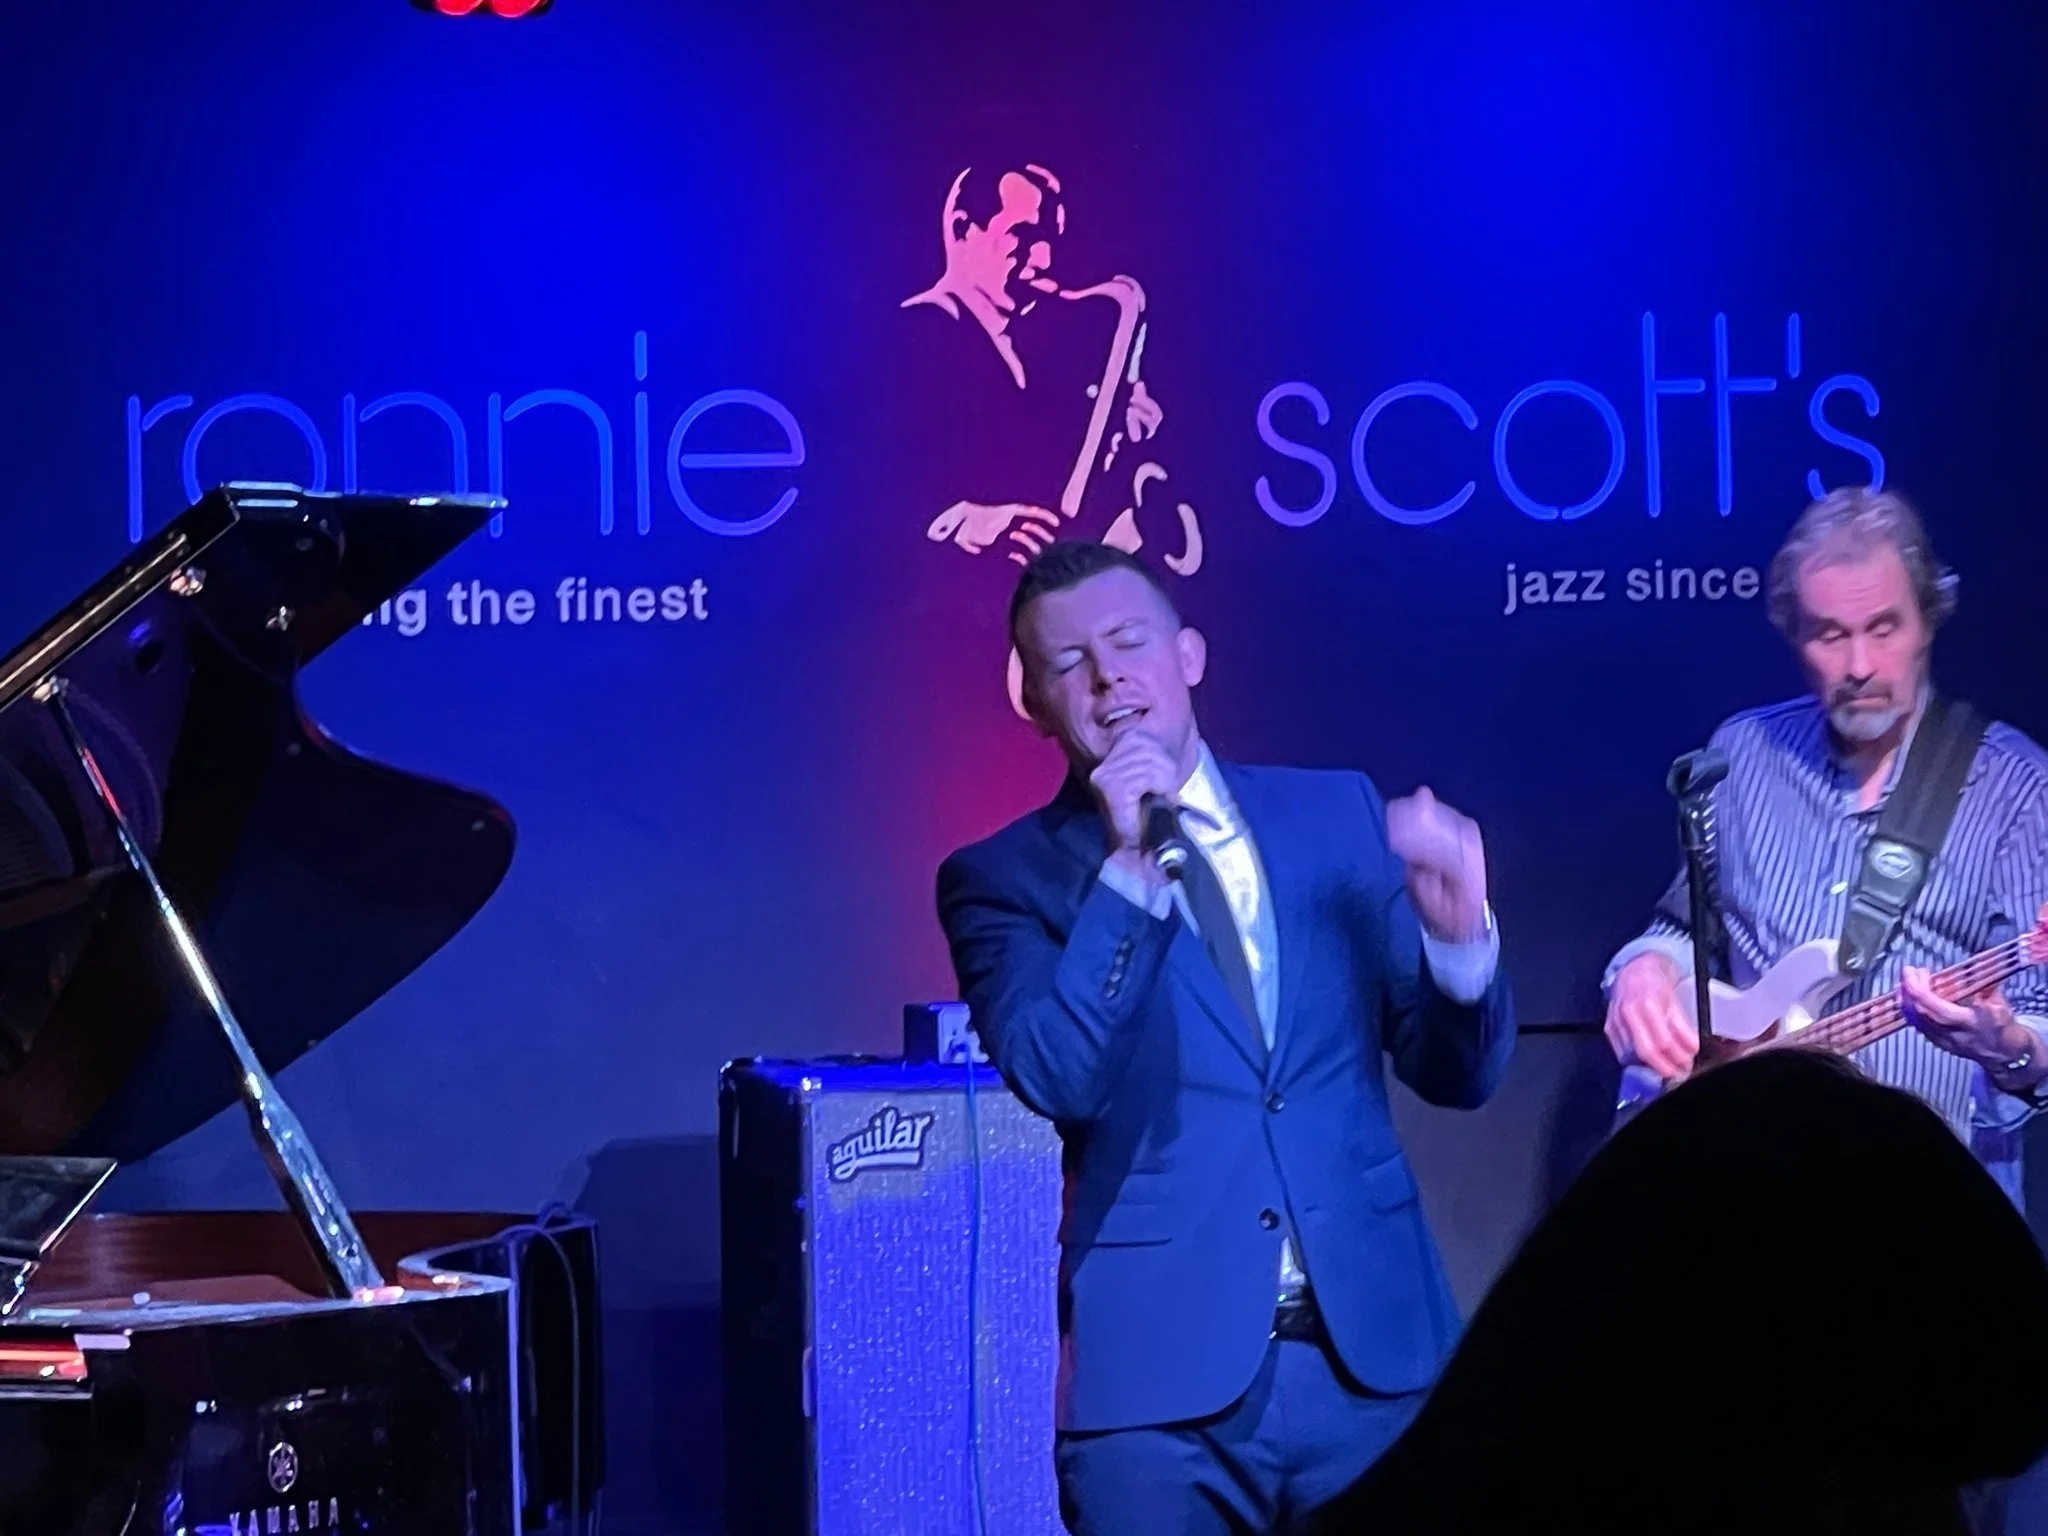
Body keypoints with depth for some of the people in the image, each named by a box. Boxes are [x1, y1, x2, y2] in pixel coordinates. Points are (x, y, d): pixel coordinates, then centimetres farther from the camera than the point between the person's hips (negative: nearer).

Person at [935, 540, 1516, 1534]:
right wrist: (1127, 867, -17)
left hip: (1375, 1353, 2)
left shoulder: (1339, 814, 9)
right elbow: (1055, 1080, -14)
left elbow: (1458, 1074, 9)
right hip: (1158, 1377, -2)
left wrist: (1458, 933, -10)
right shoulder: (1004, 879, 2)